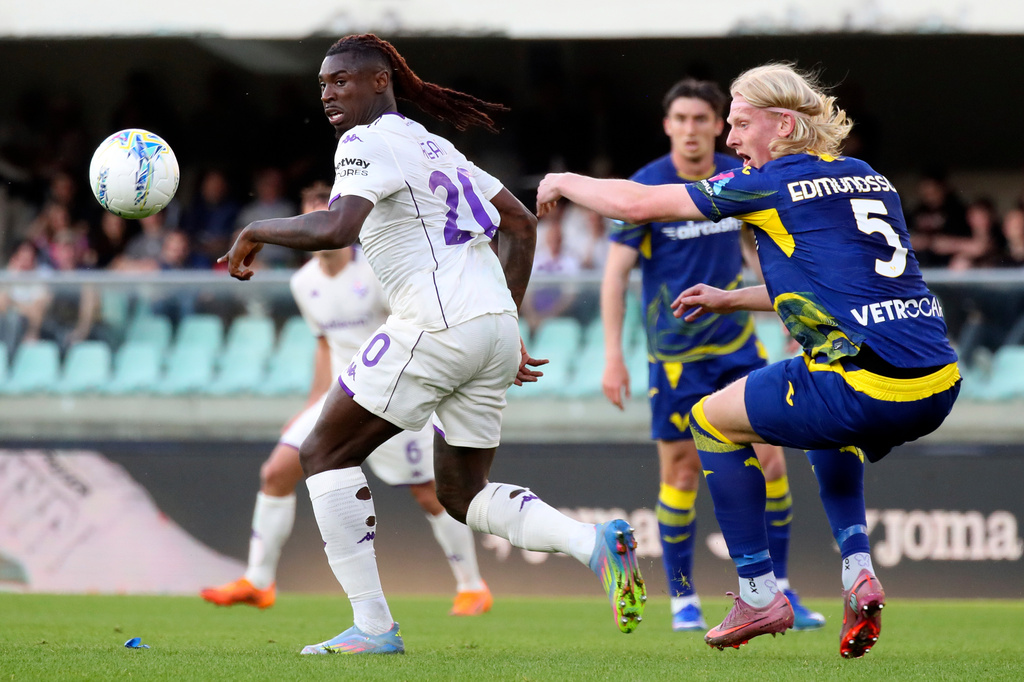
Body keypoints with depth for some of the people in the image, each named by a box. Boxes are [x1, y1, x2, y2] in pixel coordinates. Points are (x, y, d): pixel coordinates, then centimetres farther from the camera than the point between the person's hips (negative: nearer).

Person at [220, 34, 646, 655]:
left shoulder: (368, 141, -5)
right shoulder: (434, 146, 23)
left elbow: (336, 229, -22)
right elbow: (522, 224, 27)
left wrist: (257, 232, -6)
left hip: (437, 326, -9)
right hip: (495, 325, 9)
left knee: (324, 454, 3)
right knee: (462, 492, 19)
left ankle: (373, 626, -3)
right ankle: (594, 542, -4)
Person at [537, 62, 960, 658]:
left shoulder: (774, 183, -1)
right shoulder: (868, 179, 20)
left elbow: (637, 205, 4)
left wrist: (567, 182, 22)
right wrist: (732, 300, 38)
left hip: (869, 391, -8)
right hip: (940, 385, 8)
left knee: (713, 422, 16)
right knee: (833, 428, 40)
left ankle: (759, 596, 18)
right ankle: (858, 572, 20)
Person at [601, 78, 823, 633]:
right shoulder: (644, 189, -11)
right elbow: (615, 273, -9)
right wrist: (613, 356, -13)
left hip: (737, 343, 4)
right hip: (675, 353, -4)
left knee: (770, 461, -4)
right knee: (681, 472, 0)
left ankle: (778, 592, 6)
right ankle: (683, 601, 14)